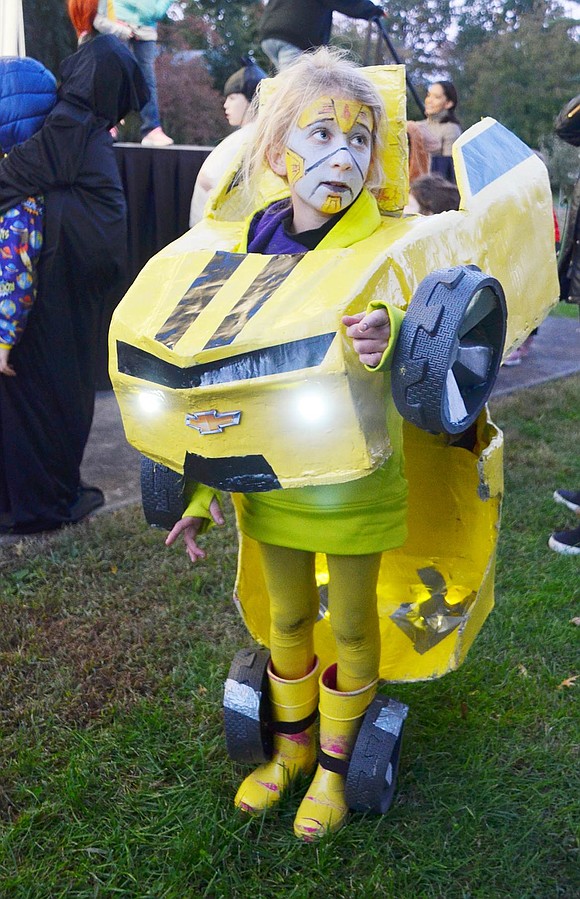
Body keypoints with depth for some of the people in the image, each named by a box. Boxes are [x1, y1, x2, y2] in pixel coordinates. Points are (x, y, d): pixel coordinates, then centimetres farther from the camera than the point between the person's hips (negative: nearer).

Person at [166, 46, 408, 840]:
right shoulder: (255, 244, -3)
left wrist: (389, 337, -56)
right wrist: (205, 486, 3)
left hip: (354, 477, -3)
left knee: (351, 623, 13)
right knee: (288, 617, 19)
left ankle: (336, 762, 37)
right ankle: (291, 745, 44)